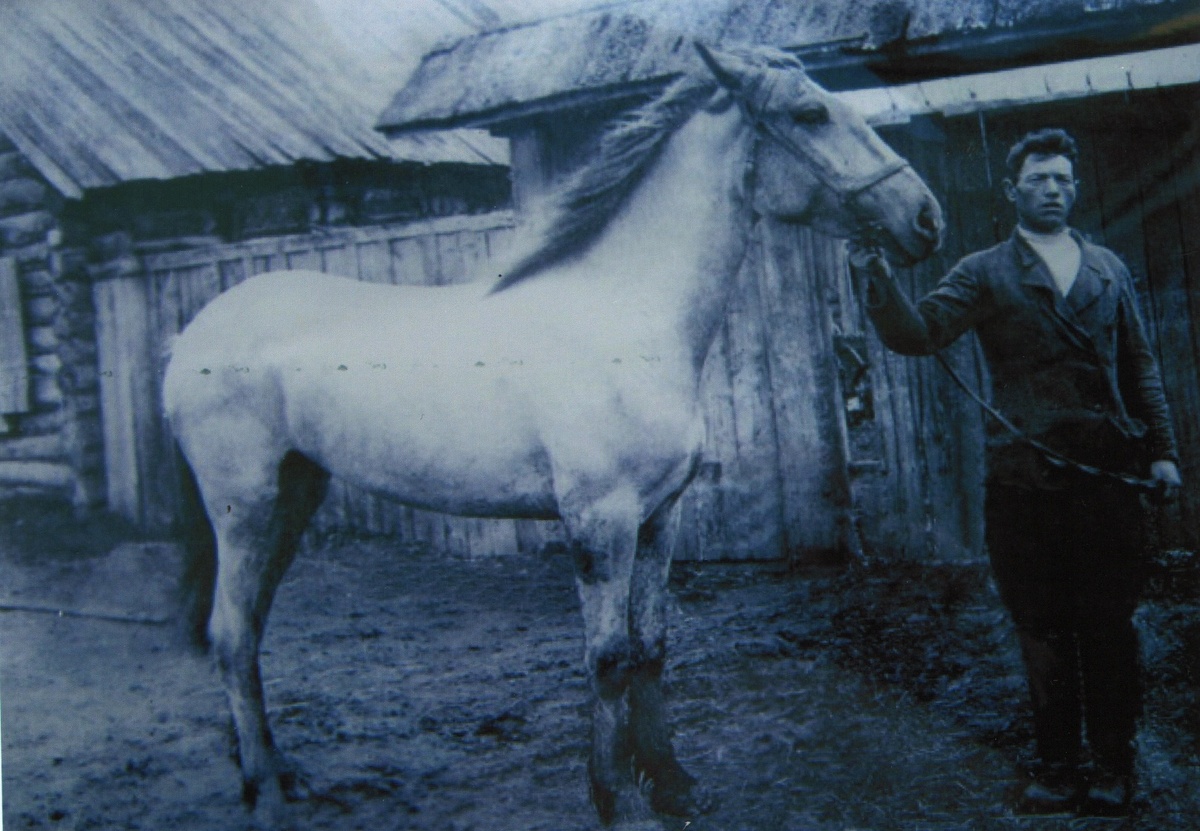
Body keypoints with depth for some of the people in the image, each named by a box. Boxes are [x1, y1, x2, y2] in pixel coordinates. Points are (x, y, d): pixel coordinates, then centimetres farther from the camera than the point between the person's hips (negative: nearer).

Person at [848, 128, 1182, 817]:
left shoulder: (1109, 269, 14)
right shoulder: (986, 274, 6)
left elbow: (1140, 364, 15)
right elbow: (918, 334, -7)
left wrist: (1162, 449, 7)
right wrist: (881, 281, -25)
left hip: (1109, 473, 1)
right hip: (1024, 477, -1)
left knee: (1109, 625, 4)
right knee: (1043, 631, 6)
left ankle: (1112, 766, 17)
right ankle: (1057, 766, 18)